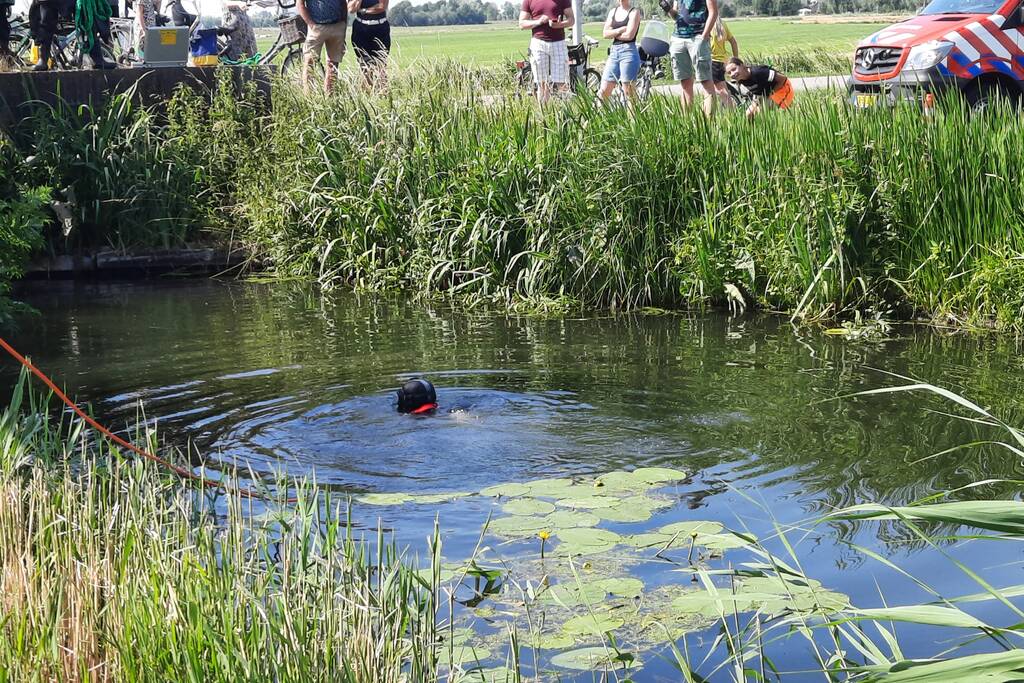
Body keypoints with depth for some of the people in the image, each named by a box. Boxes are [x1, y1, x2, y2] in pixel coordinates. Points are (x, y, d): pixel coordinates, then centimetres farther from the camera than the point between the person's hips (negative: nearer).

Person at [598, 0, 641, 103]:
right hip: (614, 52, 6)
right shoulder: (613, 11, 14)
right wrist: (620, 30, -11)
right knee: (604, 92, 5)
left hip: (628, 52, -6)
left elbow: (629, 35, -13)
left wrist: (613, 33, 1)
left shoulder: (634, 11, -2)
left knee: (629, 93, -5)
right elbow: (606, 33, 4)